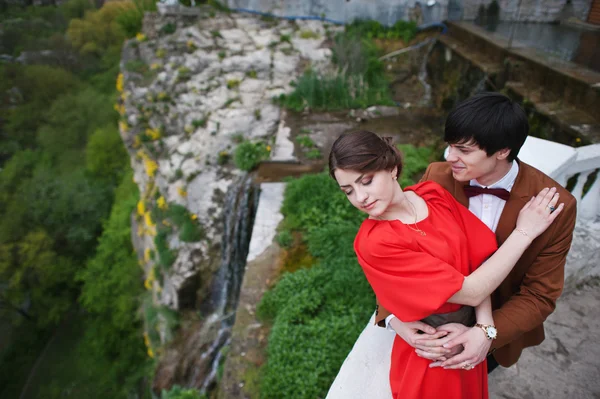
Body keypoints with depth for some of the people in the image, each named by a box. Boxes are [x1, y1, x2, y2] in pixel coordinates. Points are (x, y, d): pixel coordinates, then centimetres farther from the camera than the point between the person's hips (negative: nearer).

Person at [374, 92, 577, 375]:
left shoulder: (556, 206, -26)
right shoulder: (436, 178, -24)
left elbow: (540, 295, -20)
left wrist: (487, 334, -37)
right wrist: (393, 315, -34)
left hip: (500, 328, 0)